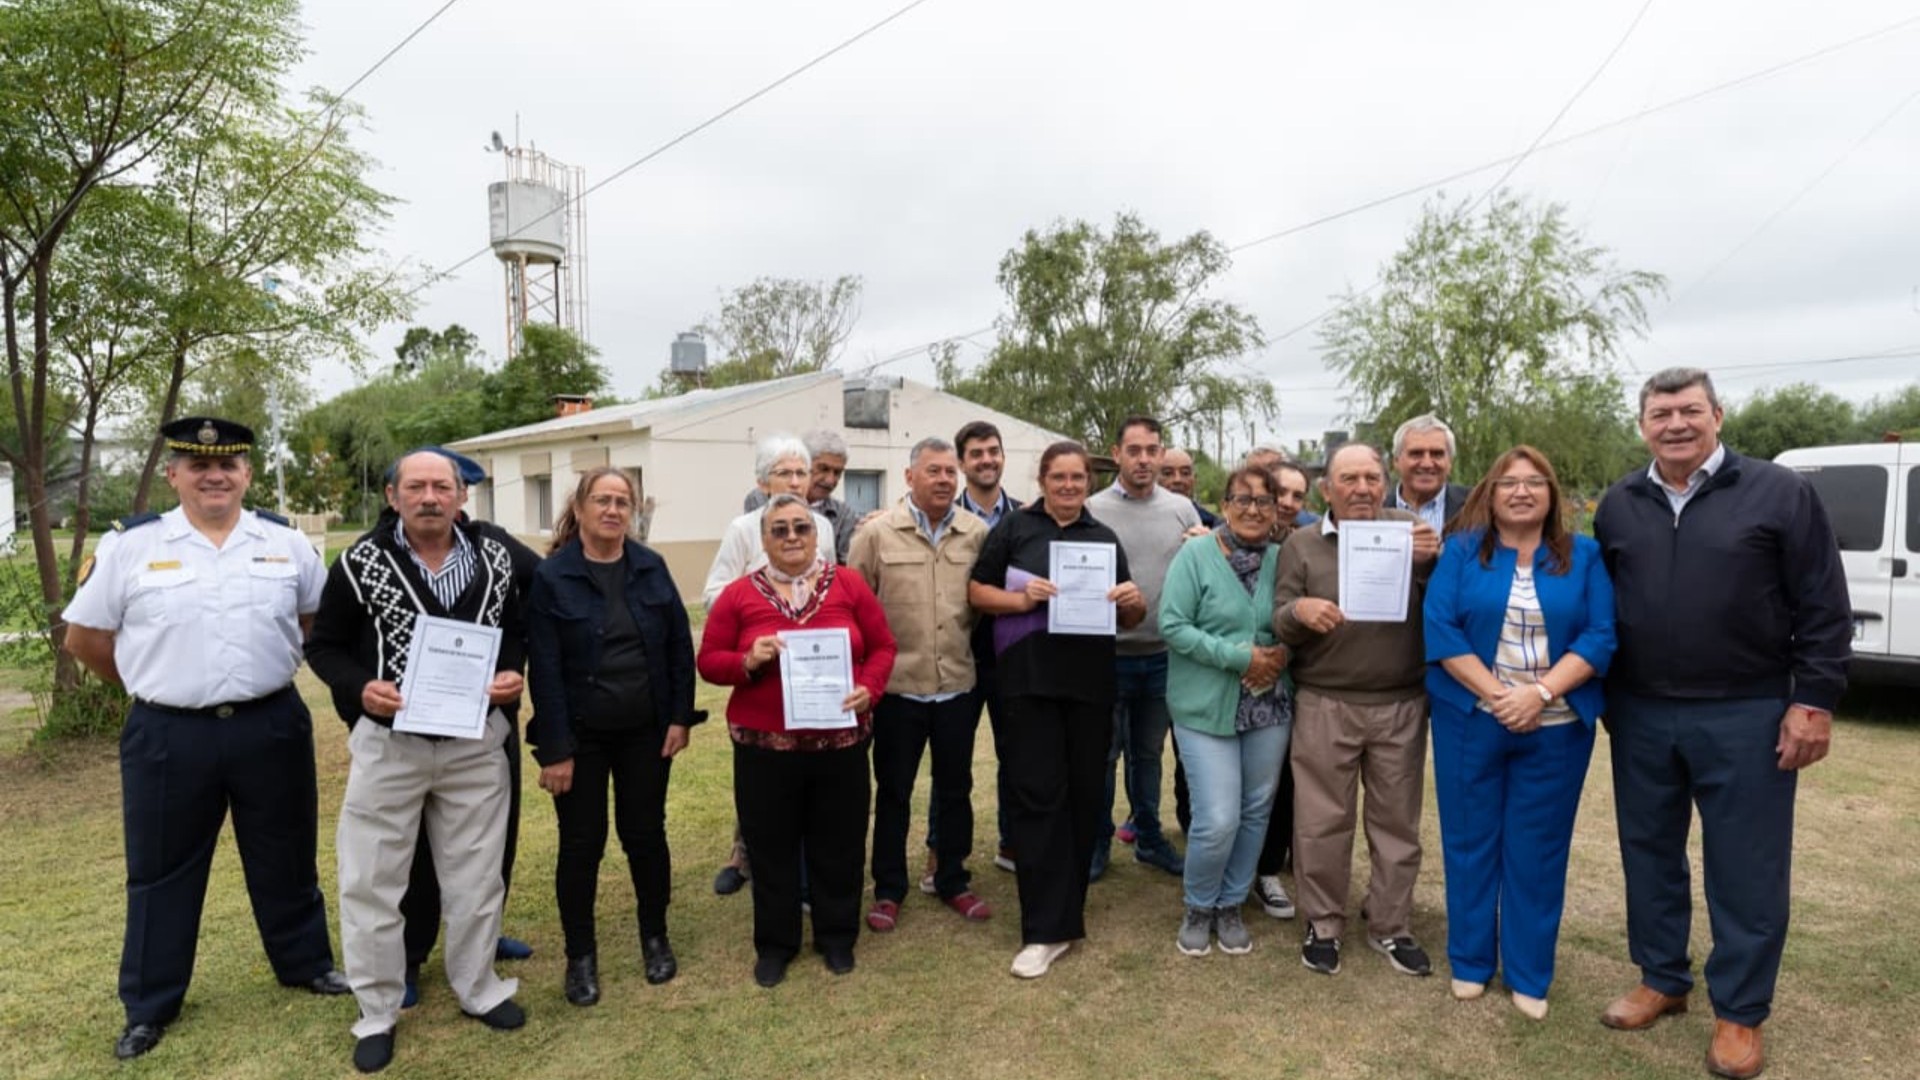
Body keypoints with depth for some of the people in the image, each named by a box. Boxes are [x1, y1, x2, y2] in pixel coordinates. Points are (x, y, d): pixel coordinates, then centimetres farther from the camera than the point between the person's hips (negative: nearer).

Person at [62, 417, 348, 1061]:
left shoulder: (285, 541, 1)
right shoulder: (130, 545, -4)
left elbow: (318, 617, 14)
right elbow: (84, 638, 5)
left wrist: (270, 668, 9)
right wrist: (152, 686, 8)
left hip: (272, 727, 1)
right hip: (168, 736, -1)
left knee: (285, 859, 15)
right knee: (161, 873, 13)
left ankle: (306, 963, 34)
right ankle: (149, 1006, 31)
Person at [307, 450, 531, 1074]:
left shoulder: (495, 558, -1)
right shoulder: (361, 562, -7)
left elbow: (517, 631, 10)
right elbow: (323, 645, 0)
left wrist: (513, 675, -9)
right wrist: (360, 689, -18)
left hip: (475, 742, 2)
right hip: (389, 742, -1)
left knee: (476, 875, 14)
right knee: (371, 881, 8)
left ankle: (478, 988, 33)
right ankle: (377, 1011, 27)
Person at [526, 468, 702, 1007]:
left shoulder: (652, 567, 1)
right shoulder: (551, 577, -9)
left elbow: (680, 645, 3)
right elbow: (545, 669, -11)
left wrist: (680, 717, -3)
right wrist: (555, 749, -13)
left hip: (646, 732, 2)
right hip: (581, 736, -2)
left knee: (645, 834, 12)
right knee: (581, 845, 8)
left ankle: (655, 937, 33)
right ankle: (581, 956, 27)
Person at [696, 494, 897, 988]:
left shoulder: (849, 584, 0)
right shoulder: (738, 595, -1)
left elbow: (882, 647, 4)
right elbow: (709, 662, 1)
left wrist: (868, 688, -13)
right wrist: (748, 662, -18)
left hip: (840, 742, 1)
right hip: (763, 746, 0)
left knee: (839, 846, 13)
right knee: (772, 849, 13)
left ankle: (837, 937, 34)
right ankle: (774, 944, 32)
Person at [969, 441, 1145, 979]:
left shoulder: (1105, 538, 13)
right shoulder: (1014, 527, 3)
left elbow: (1128, 620, 15)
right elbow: (976, 592, 1)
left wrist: (1135, 601, -8)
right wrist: (1021, 598, -17)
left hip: (1091, 682, 4)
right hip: (1030, 680, -3)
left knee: (1085, 793, 10)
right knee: (1038, 796, -4)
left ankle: (1068, 908, 27)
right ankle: (1046, 928, 2)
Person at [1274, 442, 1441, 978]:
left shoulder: (1411, 529, 2)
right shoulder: (1301, 544, 0)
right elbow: (1279, 626, -1)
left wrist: (1431, 562, -17)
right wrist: (1298, 610, -24)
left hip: (1401, 705, 1)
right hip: (1324, 706, -1)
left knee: (1396, 821, 13)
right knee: (1322, 822, 7)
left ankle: (1390, 926, 31)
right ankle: (1323, 924, 26)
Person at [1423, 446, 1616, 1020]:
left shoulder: (1584, 556, 4)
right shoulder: (1462, 551, 1)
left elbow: (1601, 636, -4)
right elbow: (1440, 628, -7)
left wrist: (1540, 692, -17)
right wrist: (1495, 695, -16)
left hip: (1557, 725, 1)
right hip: (1470, 719, -1)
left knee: (1538, 849, 9)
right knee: (1470, 840, 8)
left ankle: (1529, 975, 23)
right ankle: (1470, 961, 23)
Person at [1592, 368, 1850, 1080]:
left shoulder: (1781, 493, -4)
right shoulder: (1618, 506, 6)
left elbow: (1825, 611, -4)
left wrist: (1813, 701, -9)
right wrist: (1606, 697, 11)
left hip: (1746, 717, -3)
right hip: (1641, 716, 4)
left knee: (1746, 871, 7)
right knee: (1649, 856, 14)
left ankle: (1740, 1014, 23)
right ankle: (1662, 980, 32)